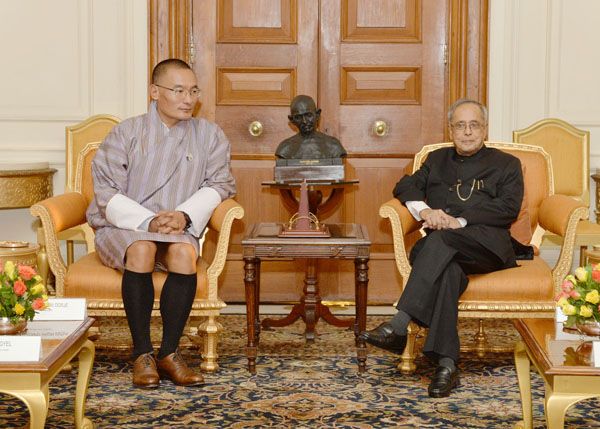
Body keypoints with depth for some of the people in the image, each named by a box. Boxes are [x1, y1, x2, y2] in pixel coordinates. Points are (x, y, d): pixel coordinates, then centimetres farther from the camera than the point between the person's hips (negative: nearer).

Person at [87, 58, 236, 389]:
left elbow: (219, 185, 3)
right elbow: (107, 195, -5)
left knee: (184, 252, -33)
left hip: (179, 229, 2)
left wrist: (184, 215, -16)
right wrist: (147, 222, -21)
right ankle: (142, 355, -26)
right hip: (122, 228, -2)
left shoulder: (209, 136, 9)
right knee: (142, 248, -35)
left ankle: (169, 354, -23)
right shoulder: (126, 133, 0)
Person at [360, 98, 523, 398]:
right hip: (442, 250, 2)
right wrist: (424, 210, -7)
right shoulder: (437, 160, 31)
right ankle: (446, 364, -43)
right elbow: (405, 186, 17)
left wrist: (459, 221, -13)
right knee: (448, 271, -37)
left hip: (487, 246, -2)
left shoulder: (506, 164, 18)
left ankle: (399, 326, -47)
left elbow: (508, 208, 1)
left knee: (441, 240, -37)